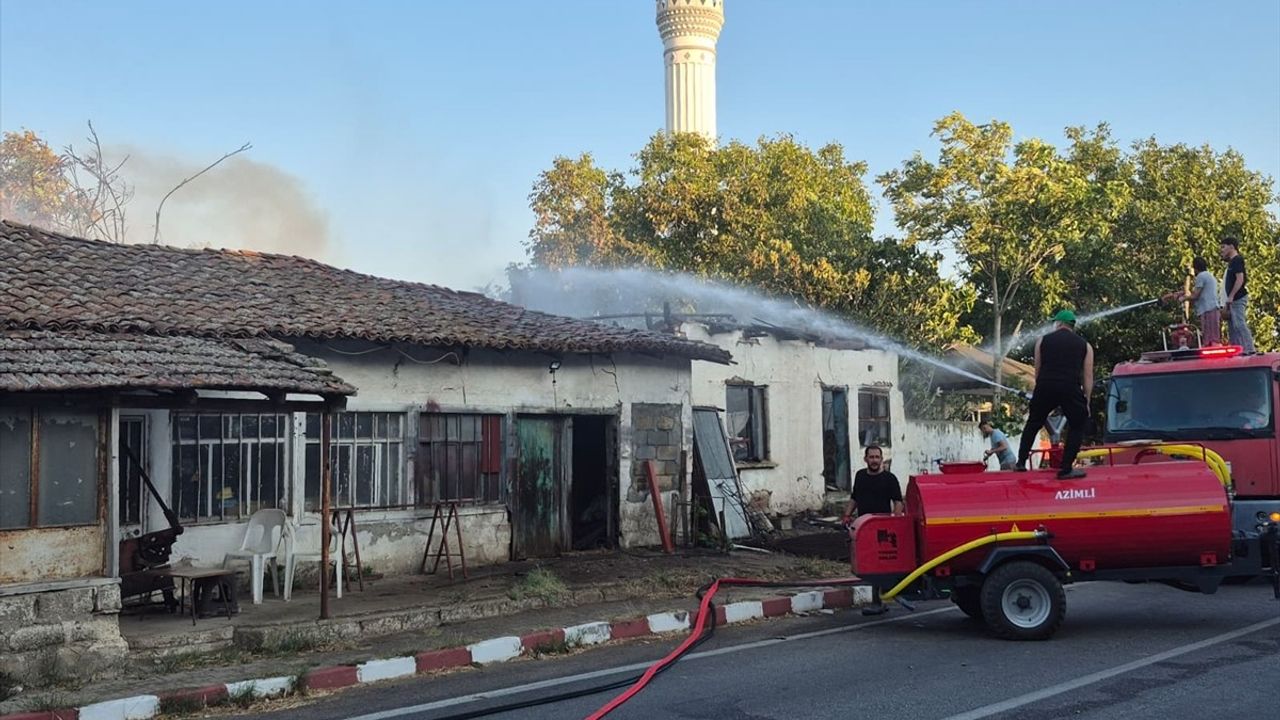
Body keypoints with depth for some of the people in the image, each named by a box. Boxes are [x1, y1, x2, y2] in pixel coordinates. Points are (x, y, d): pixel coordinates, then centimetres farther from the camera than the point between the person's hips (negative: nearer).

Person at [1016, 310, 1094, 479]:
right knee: (1077, 426, 14)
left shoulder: (1043, 341, 17)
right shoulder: (1085, 345, 17)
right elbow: (1088, 377, 12)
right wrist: (1086, 401, 16)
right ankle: (1065, 469, 7)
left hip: (1045, 387, 1)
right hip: (1071, 389, -1)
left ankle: (1021, 462, 19)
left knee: (1033, 424, 18)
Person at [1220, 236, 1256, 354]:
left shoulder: (1237, 260, -7)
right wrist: (1227, 303, 20)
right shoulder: (1231, 262, 21)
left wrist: (1231, 296, -22)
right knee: (1232, 327, 10)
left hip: (1238, 299, -10)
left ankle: (1249, 349, -17)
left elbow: (1240, 279, -18)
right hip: (1233, 300, 10)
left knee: (1239, 324, -15)